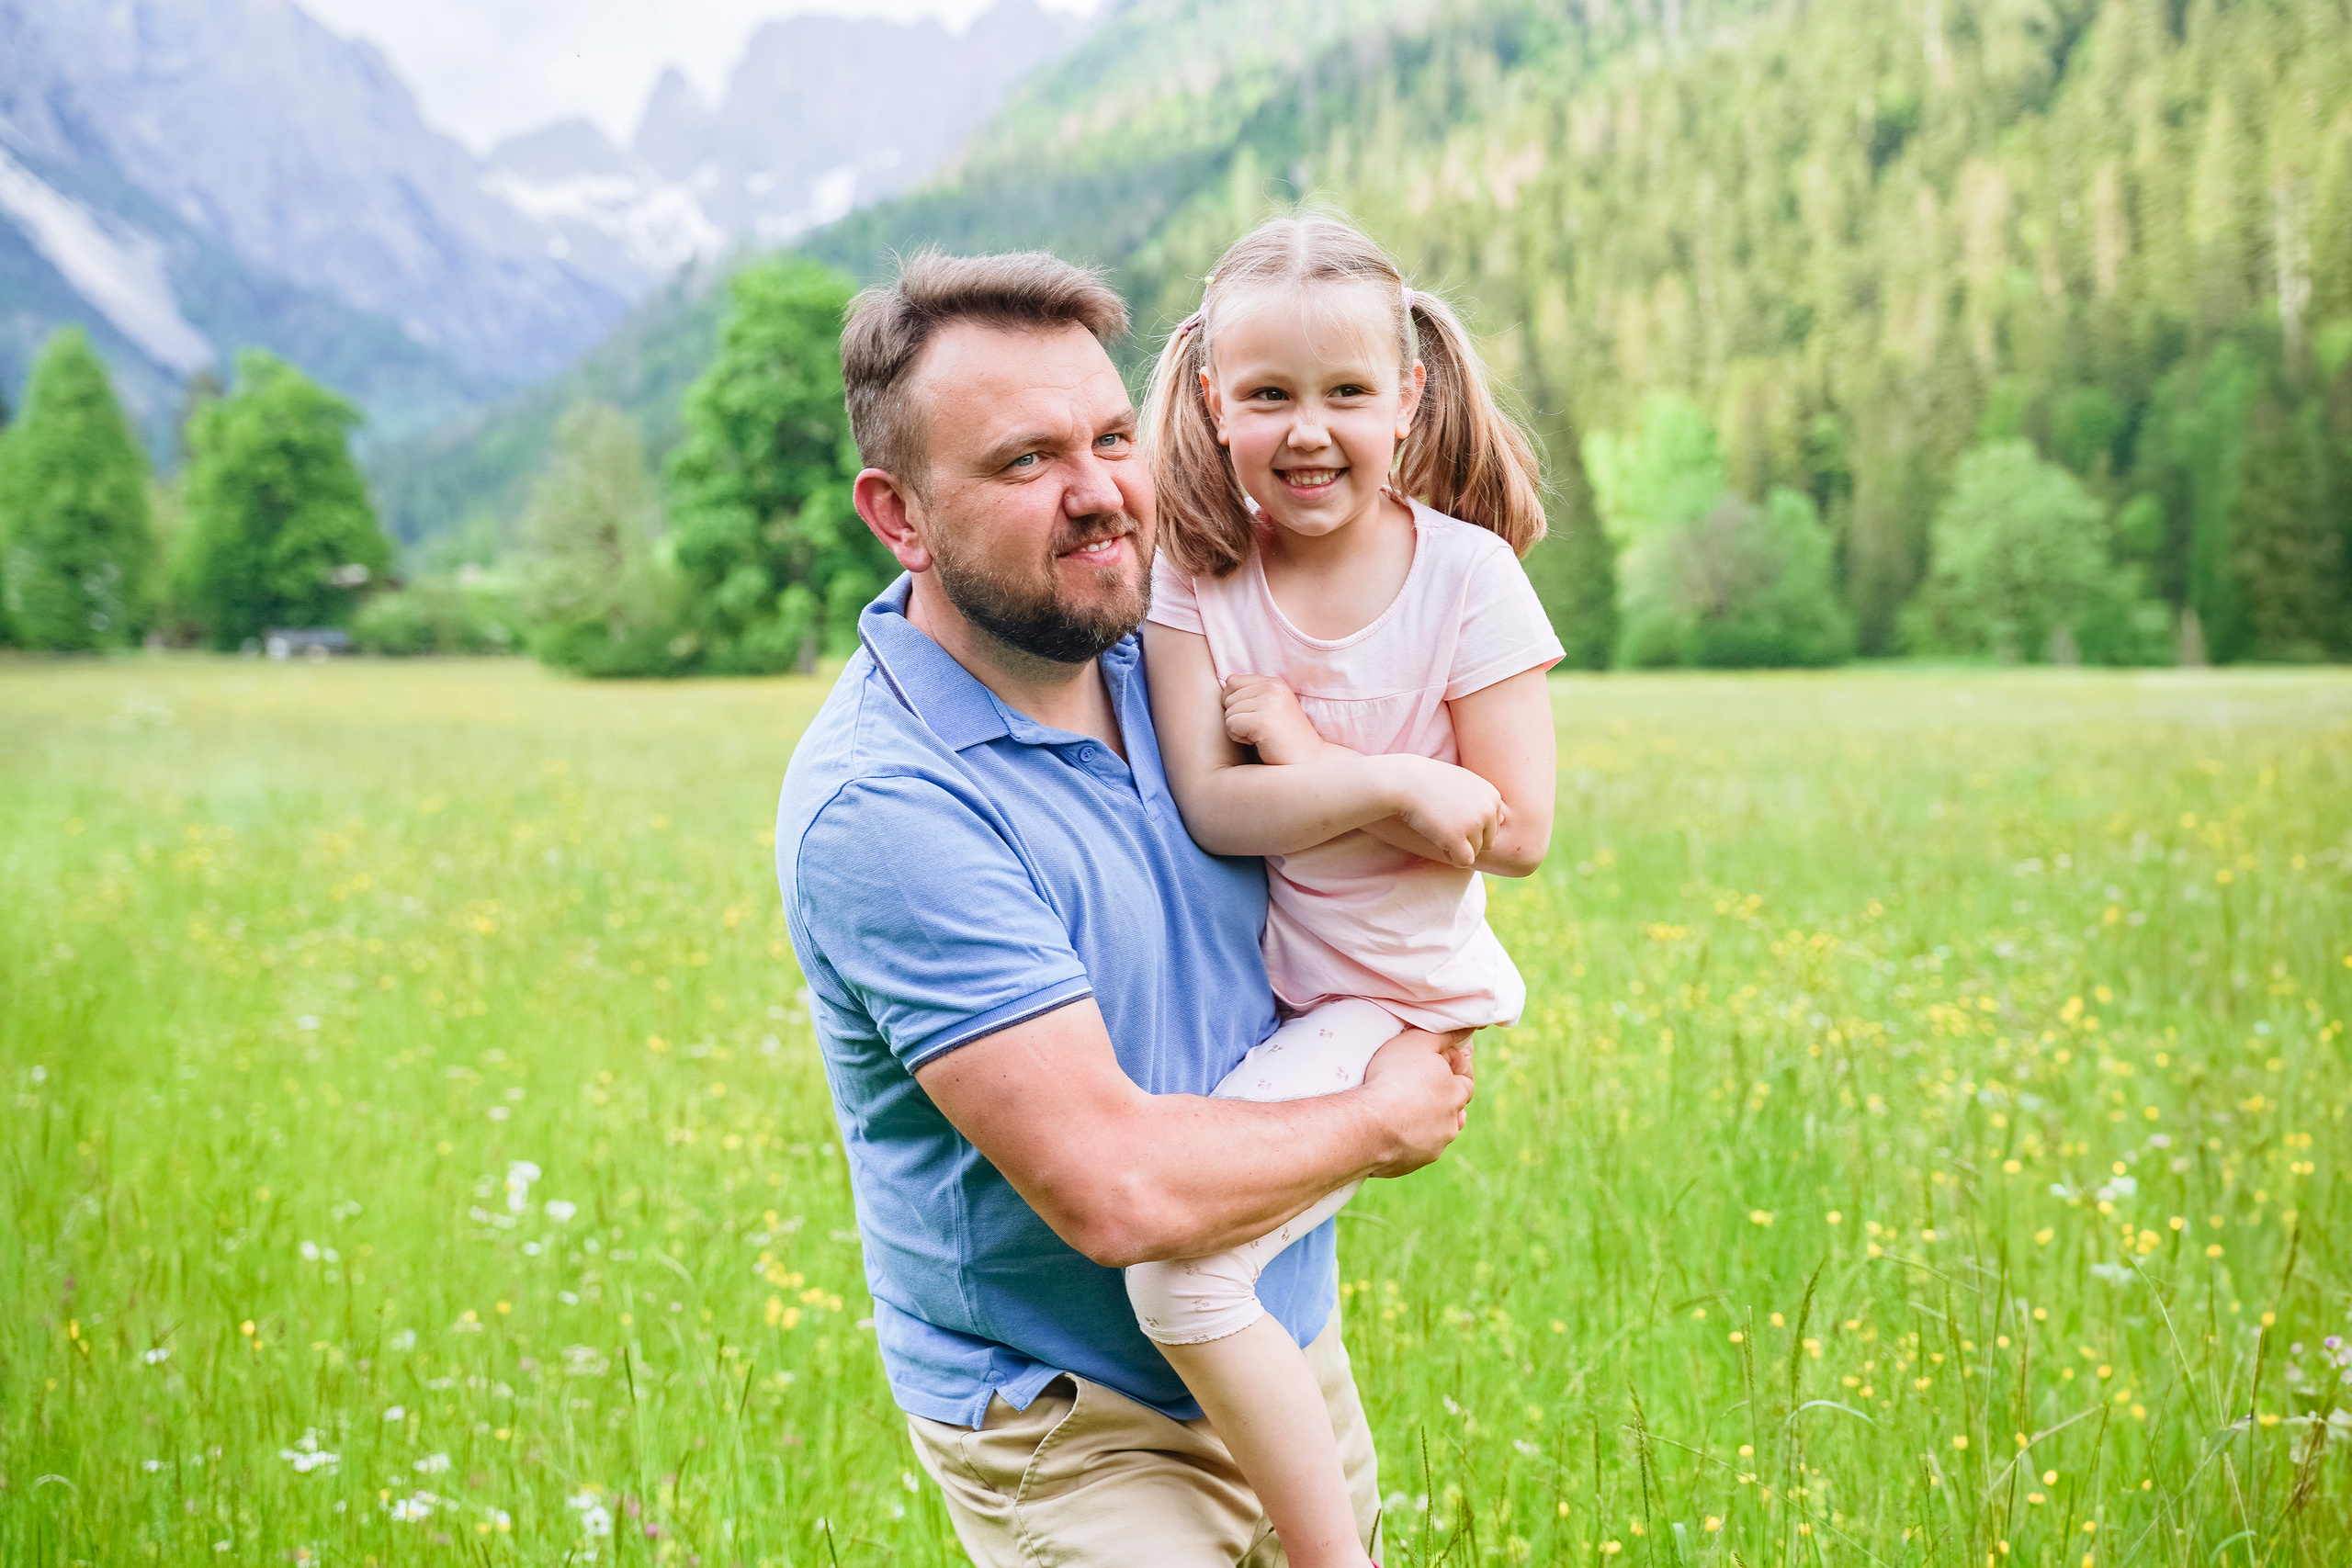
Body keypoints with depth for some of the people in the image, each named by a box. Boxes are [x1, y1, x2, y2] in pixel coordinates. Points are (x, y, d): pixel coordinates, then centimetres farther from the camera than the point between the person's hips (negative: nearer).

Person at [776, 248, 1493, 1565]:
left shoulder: (1162, 655, -3)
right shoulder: (883, 806, -26)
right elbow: (1116, 1191, -29)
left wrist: (1389, 789, -6)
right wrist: (1380, 1122, -12)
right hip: (1083, 1441, -7)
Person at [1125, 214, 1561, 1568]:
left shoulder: (1466, 575, -12)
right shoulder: (1198, 579, -5)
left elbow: (1516, 832, -13)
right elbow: (1212, 808, -13)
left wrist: (1301, 753, -15)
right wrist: (1385, 784, -24)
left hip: (1387, 997, -5)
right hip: (1248, 980, 5)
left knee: (1182, 1261, -20)